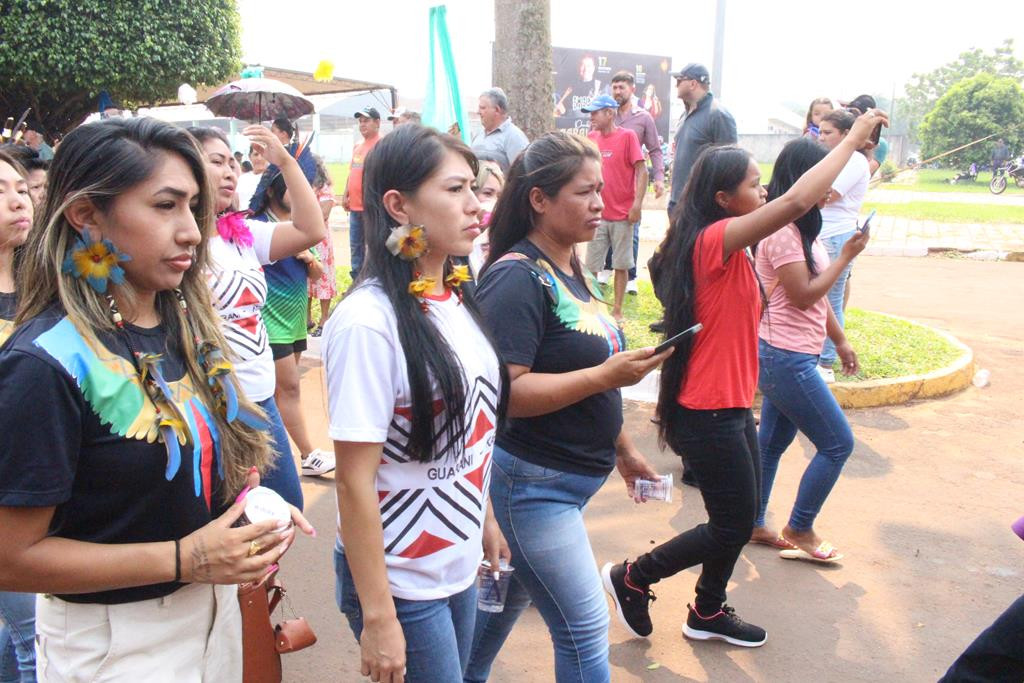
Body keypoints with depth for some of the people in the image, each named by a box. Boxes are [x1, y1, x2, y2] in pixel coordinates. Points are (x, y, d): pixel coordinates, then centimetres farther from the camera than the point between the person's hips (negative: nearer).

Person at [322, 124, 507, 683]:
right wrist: (377, 617, -18)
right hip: (400, 581, -7)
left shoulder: (456, 299, 0)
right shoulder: (369, 321, -23)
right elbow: (354, 481, -21)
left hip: (460, 566, 7)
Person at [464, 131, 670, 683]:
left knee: (510, 594, 24)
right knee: (585, 630, -2)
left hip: (573, 473, 9)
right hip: (533, 485, -9)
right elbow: (505, 392, -27)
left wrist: (623, 448, 23)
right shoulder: (517, 277, -19)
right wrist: (608, 375, -29)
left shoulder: (570, 271, 9)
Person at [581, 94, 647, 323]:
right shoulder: (591, 137, 7)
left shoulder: (627, 136, -7)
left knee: (621, 264, 6)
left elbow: (642, 170, -9)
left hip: (623, 214, -4)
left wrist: (637, 203, -16)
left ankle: (617, 310, 15)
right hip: (597, 213, 4)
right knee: (590, 265, 6)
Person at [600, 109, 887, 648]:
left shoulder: (725, 249, 10)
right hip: (710, 414, -10)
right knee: (732, 528, 3)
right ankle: (631, 578, 18)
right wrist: (853, 138, -23)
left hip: (730, 407, 10)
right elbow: (795, 201, -31)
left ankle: (708, 614, 36)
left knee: (740, 519, 19)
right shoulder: (715, 239, -21)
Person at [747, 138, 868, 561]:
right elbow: (804, 295, -21)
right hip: (784, 356, -10)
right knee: (837, 443, -1)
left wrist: (839, 340, 21)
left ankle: (752, 524, 26)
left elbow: (818, 294, 19)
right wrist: (846, 256, -14)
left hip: (786, 356, 10)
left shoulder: (802, 228, 13)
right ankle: (799, 531, 12)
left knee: (772, 441, 16)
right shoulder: (782, 232, -19)